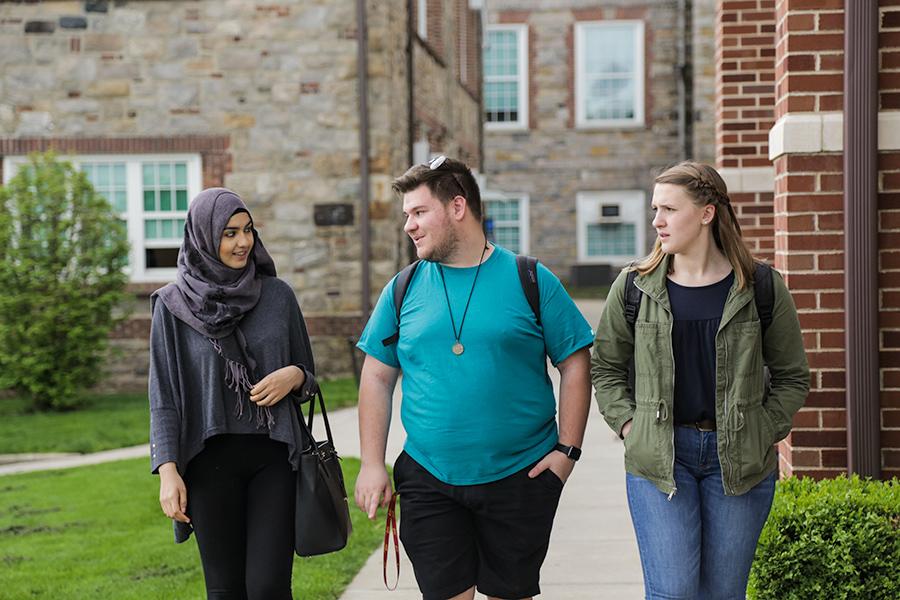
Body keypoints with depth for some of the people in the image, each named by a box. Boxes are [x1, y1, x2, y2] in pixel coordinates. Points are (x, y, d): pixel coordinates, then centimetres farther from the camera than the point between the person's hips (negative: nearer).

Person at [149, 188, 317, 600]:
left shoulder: (278, 295, 5)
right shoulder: (173, 305, 0)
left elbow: (308, 375, 14)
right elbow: (163, 395, 0)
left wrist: (294, 376, -10)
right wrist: (167, 471, -9)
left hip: (273, 457, 1)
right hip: (210, 461, -1)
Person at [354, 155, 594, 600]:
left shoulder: (530, 281, -2)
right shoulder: (403, 290, 5)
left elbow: (574, 366, 1)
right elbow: (377, 378, 8)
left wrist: (568, 449, -6)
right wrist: (372, 464, 1)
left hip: (521, 476, -1)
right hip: (429, 480, 2)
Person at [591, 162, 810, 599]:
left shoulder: (762, 288, -1)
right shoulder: (634, 286, 1)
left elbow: (792, 375, 9)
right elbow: (604, 366, 12)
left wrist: (764, 433, -1)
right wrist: (628, 424, 1)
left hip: (738, 461, 0)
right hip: (657, 457, 0)